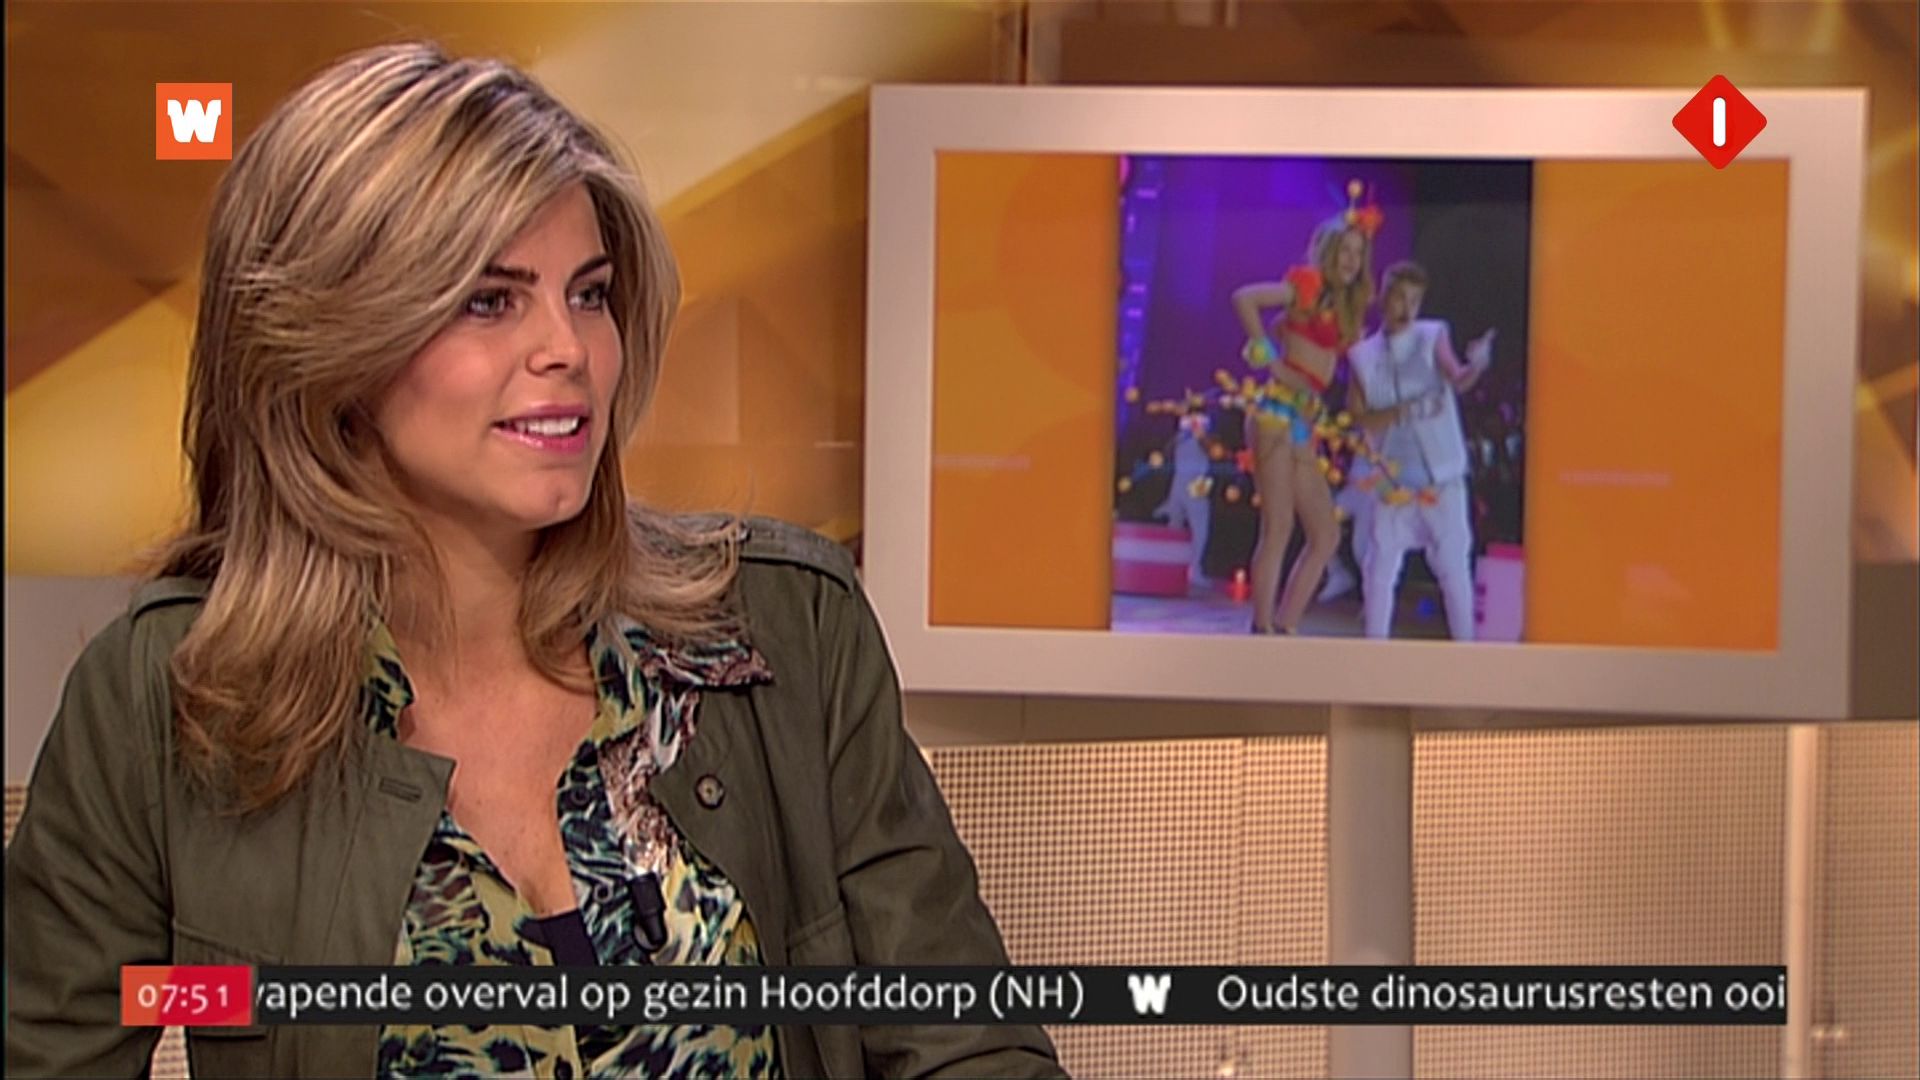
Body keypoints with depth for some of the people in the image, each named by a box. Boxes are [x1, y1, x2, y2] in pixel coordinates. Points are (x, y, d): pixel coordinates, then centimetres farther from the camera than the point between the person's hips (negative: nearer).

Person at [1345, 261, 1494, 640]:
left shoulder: (1433, 337, 0)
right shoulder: (1363, 355, 5)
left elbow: (1458, 380, -18)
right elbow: (1361, 418, 0)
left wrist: (1476, 365, -41)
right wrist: (1403, 412, -18)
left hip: (1441, 478, -2)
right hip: (1393, 481, 2)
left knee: (1454, 565, -3)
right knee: (1380, 568, 4)